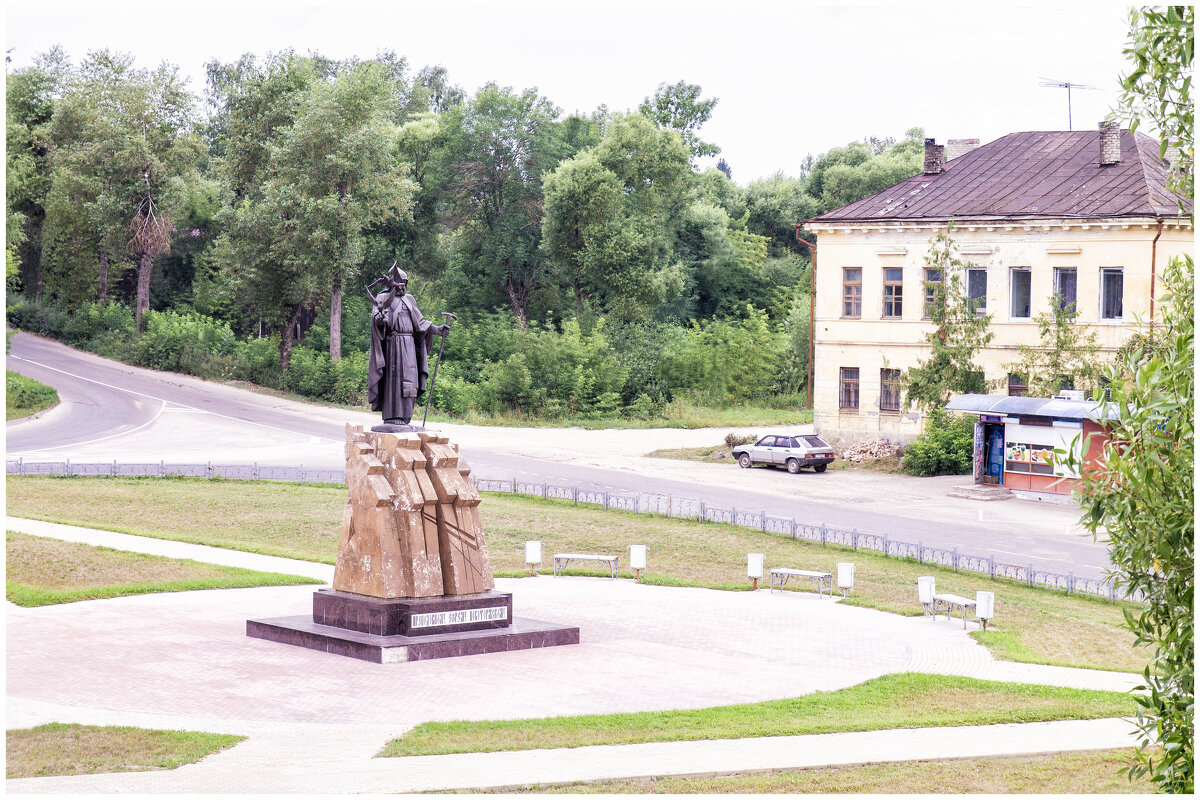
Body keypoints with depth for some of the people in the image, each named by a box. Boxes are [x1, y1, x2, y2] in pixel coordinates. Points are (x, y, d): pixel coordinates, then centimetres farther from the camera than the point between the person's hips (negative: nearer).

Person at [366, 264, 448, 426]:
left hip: (409, 345, 6)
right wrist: (381, 315, -35)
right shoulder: (383, 298, 0)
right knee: (394, 378, -9)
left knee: (407, 380, 3)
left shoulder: (408, 300, 19)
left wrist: (437, 329, 17)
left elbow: (419, 322, 24)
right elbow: (376, 320, -13)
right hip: (393, 344, -6)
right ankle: (392, 418, -9)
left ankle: (403, 417, 7)